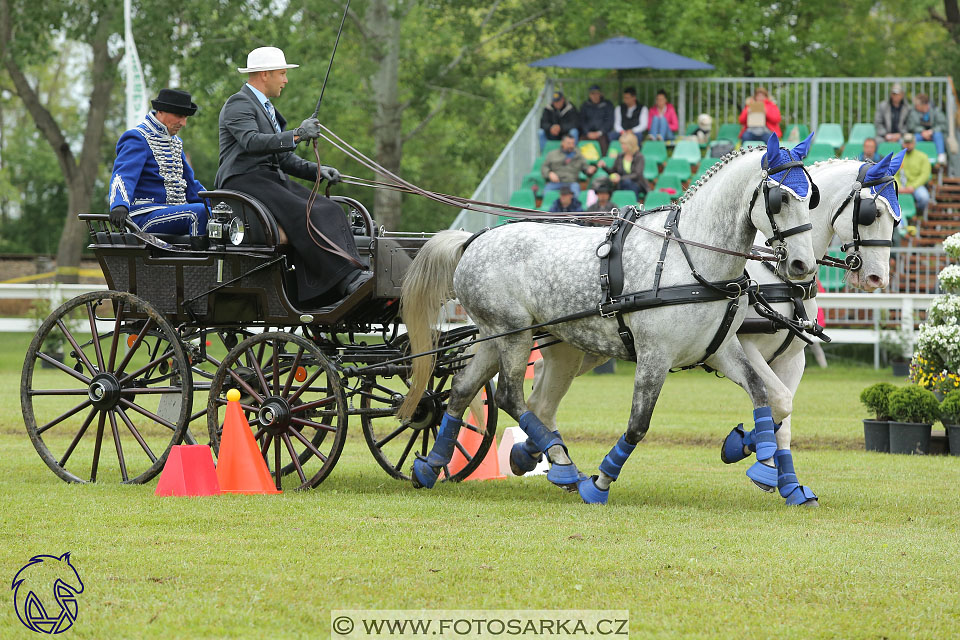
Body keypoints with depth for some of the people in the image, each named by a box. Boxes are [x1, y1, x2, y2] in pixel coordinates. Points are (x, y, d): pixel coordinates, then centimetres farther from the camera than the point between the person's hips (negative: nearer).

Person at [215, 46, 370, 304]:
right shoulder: (238, 104, -6)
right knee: (303, 215, -30)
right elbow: (252, 142, -25)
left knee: (329, 210, -14)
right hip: (243, 180, -9)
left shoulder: (266, 108, 24)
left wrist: (316, 170, 8)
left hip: (271, 178, 9)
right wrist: (296, 135, -32)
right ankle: (346, 278, -37)